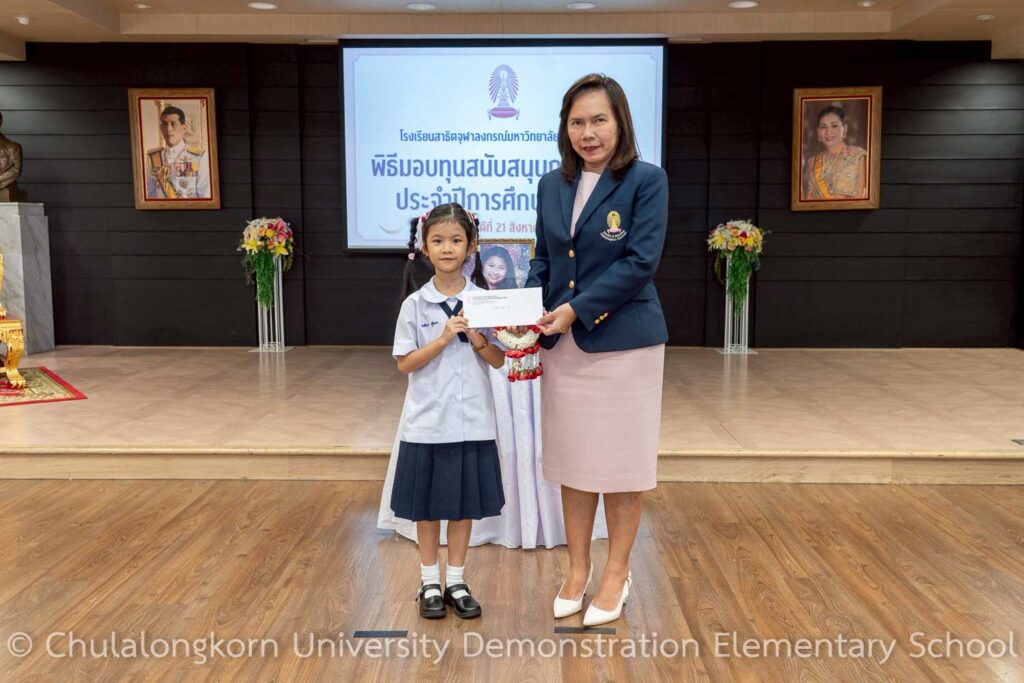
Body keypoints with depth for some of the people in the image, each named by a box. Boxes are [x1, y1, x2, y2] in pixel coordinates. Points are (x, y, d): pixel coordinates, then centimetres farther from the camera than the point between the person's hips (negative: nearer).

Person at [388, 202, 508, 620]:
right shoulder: (415, 304, -4)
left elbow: (499, 361, 3)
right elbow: (405, 364, -5)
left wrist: (477, 340, -16)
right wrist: (442, 339, -18)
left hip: (471, 420, 1)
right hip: (427, 421, -1)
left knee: (464, 504, 11)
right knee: (426, 505, 10)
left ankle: (456, 581, 27)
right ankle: (430, 582, 26)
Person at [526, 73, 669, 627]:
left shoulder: (647, 180, -7)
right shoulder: (552, 186, 9)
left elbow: (641, 262, -14)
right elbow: (543, 261, 13)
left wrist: (576, 309, -20)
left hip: (624, 342, -5)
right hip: (564, 345, 5)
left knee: (621, 460, 7)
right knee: (572, 460, 12)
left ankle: (616, 574, 24)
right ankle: (577, 570, 28)